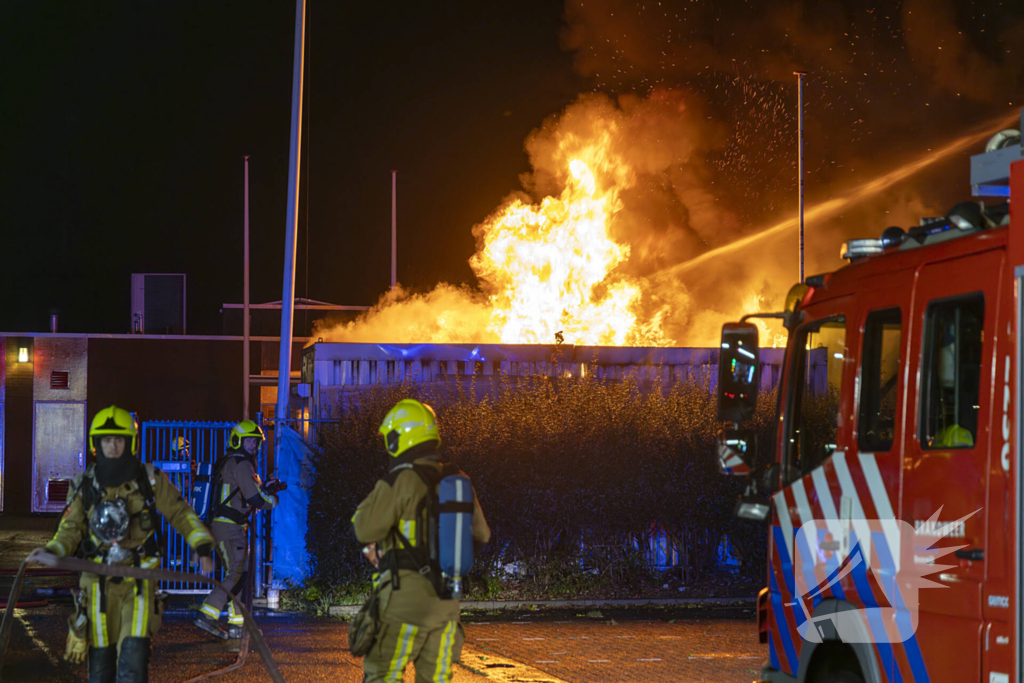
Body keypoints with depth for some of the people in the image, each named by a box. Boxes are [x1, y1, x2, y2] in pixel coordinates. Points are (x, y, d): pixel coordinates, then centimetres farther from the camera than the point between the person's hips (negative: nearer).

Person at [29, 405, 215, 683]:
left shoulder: (150, 480, 1)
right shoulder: (84, 486, 4)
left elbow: (180, 514, 9)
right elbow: (71, 530, 5)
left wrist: (203, 547, -1)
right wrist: (51, 551, -15)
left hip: (139, 580, -1)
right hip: (99, 582, 2)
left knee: (134, 652, -16)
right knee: (101, 659, 5)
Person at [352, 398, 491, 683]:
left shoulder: (401, 481, -12)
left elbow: (366, 530, -15)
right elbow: (480, 535, 20)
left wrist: (371, 500, 4)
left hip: (404, 595, -6)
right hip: (446, 600, 6)